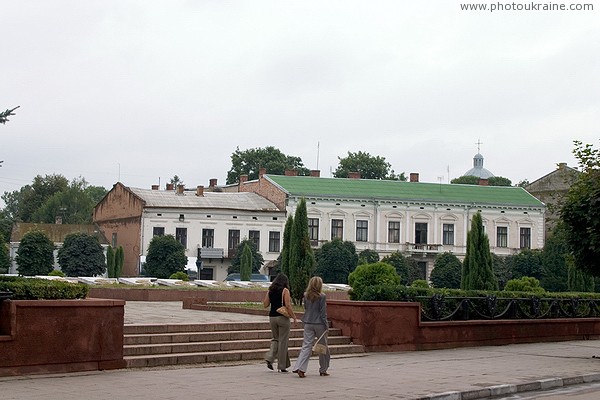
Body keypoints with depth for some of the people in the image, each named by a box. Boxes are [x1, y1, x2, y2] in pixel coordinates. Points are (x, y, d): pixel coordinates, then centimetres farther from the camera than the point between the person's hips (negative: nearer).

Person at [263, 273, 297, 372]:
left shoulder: (270, 291, 6)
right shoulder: (285, 291, -8)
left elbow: (265, 305, 6)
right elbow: (288, 306, -14)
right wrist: (294, 317, -6)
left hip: (272, 317, 5)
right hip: (282, 317, -5)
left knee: (275, 339, 19)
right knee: (283, 341, 3)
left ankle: (269, 358, -2)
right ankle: (282, 366, 8)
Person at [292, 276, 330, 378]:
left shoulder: (306, 295, 3)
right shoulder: (322, 296, -11)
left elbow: (305, 308, 11)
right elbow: (323, 312, -10)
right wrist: (326, 325, -5)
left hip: (308, 323, 4)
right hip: (319, 324, -4)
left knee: (306, 346, 2)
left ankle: (300, 368, -14)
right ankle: (323, 370, 20)